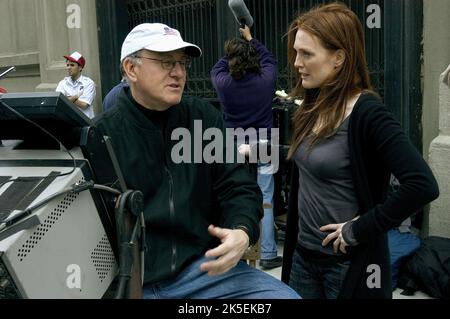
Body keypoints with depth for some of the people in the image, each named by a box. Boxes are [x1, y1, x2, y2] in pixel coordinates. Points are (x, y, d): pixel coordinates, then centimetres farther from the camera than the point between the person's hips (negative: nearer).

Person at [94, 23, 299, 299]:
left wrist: (242, 232, -15)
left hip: (203, 266, 4)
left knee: (285, 295, -13)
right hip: (127, 278, -3)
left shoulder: (204, 117, 7)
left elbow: (239, 187, 5)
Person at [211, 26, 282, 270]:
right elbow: (269, 59, 15)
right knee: (265, 202, 4)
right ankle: (268, 255, 9)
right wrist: (249, 38, 27)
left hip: (234, 148, 1)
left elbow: (216, 69, 16)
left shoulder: (224, 84, -9)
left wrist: (233, 51, 26)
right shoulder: (266, 80, -8)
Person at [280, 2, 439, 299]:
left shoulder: (367, 113, -19)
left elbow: (423, 185, -28)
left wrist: (359, 230, -21)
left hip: (348, 262, -7)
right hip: (303, 255, 7)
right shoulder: (313, 108, 4)